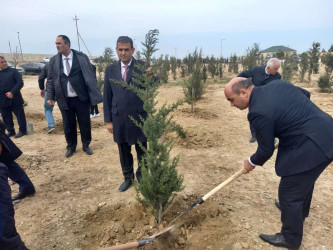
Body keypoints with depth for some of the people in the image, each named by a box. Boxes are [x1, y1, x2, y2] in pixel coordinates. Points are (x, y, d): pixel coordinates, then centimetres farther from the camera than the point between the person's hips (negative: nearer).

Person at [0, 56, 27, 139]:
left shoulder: (13, 71, 1)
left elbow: (20, 83, -7)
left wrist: (12, 92, -16)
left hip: (15, 99, -4)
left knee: (20, 115, 2)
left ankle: (22, 130, 15)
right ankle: (10, 131, 24)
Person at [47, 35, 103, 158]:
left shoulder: (82, 57, -4)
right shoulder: (54, 60, 4)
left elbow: (91, 76, -3)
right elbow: (50, 80, 8)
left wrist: (95, 94, -9)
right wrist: (50, 97, 2)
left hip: (82, 98, -2)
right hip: (65, 100, 2)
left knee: (85, 124, 8)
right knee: (68, 125, 12)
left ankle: (86, 145, 29)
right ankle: (71, 147, 32)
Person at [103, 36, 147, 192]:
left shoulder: (142, 67, -4)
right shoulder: (110, 70, 4)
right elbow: (107, 96, 6)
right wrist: (108, 120, 4)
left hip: (139, 116, -2)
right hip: (119, 118, 3)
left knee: (141, 150, 12)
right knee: (124, 150, 16)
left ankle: (142, 176, 34)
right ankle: (128, 177, 37)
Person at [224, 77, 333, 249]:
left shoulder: (259, 112, -22)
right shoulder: (277, 84, 2)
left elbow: (266, 150, -11)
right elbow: (304, 99, 15)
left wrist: (252, 163, 9)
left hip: (312, 147, -10)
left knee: (289, 192, 6)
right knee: (304, 180, 31)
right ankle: (301, 212, 57)